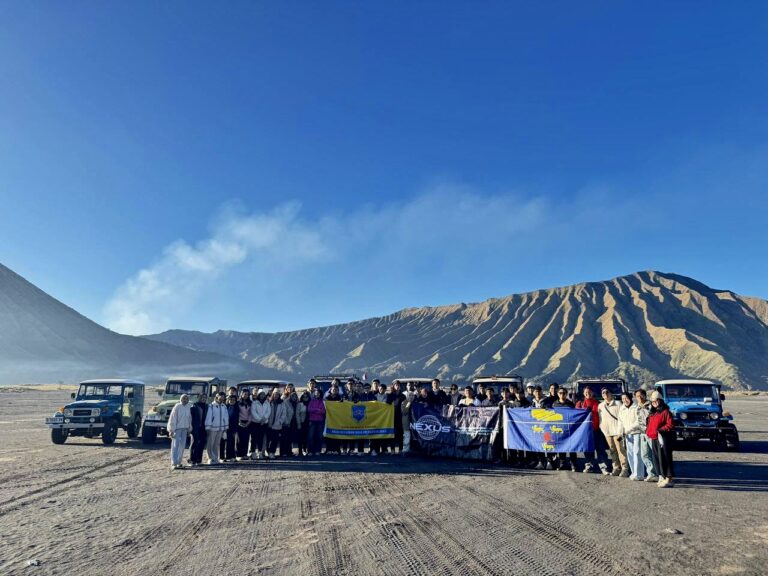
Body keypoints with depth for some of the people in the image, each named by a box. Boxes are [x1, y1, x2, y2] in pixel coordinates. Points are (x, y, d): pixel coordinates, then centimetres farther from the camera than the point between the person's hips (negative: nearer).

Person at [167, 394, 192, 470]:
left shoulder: (188, 407, 6)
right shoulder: (177, 407, -12)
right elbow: (172, 419, -13)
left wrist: (189, 428, 12)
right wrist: (171, 430, -15)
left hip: (184, 429, 6)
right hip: (177, 429, -6)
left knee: (182, 446, 10)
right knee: (175, 446, -7)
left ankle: (178, 462, 20)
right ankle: (174, 464, -9)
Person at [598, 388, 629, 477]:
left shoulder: (617, 404, -3)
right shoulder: (600, 406, 12)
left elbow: (621, 419, -6)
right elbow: (601, 419, 14)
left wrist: (619, 432, -11)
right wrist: (603, 430, 4)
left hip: (617, 431, -4)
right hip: (607, 432, 4)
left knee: (621, 450, -6)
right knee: (612, 451, 8)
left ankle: (625, 468, -1)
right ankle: (615, 467, 16)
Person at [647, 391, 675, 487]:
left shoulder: (665, 411, -7)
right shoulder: (652, 413, 19)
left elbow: (670, 425, -14)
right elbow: (650, 425, 26)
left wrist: (660, 430, -20)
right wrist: (648, 432, 10)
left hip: (663, 438, -8)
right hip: (654, 439, 8)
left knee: (665, 458, -8)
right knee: (657, 459, 12)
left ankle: (669, 479, -4)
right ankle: (662, 477, 22)